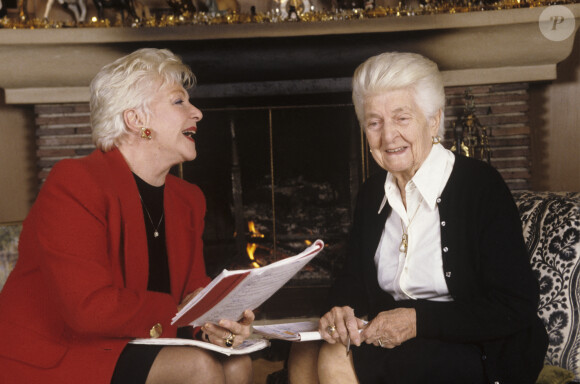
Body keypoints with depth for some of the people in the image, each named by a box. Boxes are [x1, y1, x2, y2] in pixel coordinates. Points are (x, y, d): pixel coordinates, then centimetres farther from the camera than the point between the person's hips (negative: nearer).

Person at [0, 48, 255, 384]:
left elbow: (195, 291, 8)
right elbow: (89, 308, -25)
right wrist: (177, 313, -15)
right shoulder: (73, 183, -16)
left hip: (126, 348, 8)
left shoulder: (188, 201, 11)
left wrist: (212, 323, -16)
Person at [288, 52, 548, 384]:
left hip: (483, 353, -6)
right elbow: (354, 279, 12)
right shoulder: (373, 192, 8)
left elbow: (516, 307, -16)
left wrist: (418, 320, -22)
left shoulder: (481, 185, -13)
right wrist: (341, 310, -12)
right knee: (304, 353, -18)